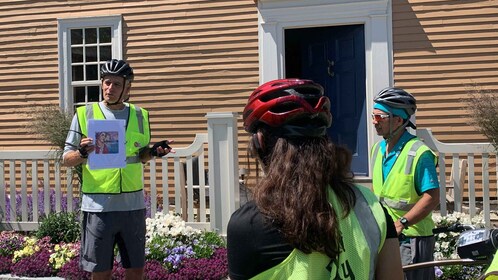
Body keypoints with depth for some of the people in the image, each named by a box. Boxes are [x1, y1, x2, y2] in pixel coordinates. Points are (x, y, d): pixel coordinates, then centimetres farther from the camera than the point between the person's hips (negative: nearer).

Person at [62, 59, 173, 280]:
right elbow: (67, 159, 2)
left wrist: (154, 152, -3)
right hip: (99, 206, -3)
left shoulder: (140, 116, 7)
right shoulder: (84, 114, -2)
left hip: (133, 205, 3)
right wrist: (82, 153, -19)